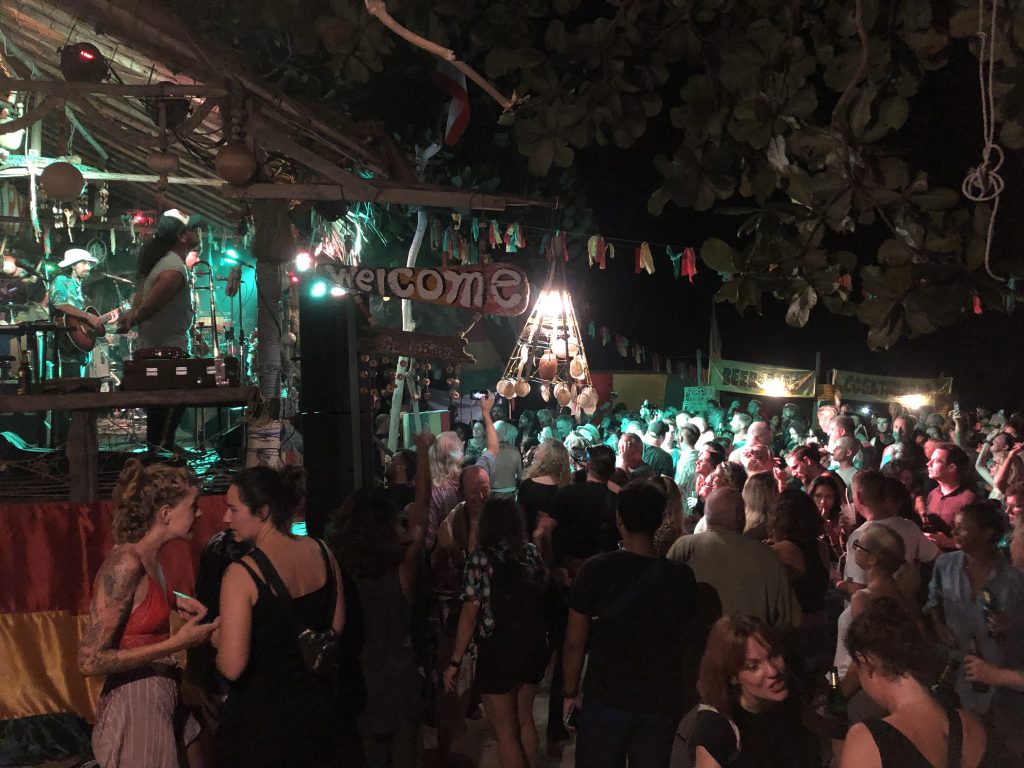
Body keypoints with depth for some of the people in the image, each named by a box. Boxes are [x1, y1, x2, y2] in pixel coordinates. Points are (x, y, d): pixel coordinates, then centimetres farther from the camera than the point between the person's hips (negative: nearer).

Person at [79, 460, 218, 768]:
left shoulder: (148, 557, 2)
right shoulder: (125, 564, -24)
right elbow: (90, 661, -25)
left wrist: (176, 601, 7)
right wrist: (176, 643, -24)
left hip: (162, 694, 9)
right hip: (135, 701, -9)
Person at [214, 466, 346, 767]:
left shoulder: (242, 573, -23)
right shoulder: (321, 552, -6)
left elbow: (232, 667, -24)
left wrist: (218, 640, -4)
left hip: (262, 722, -5)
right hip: (319, 708, 5)